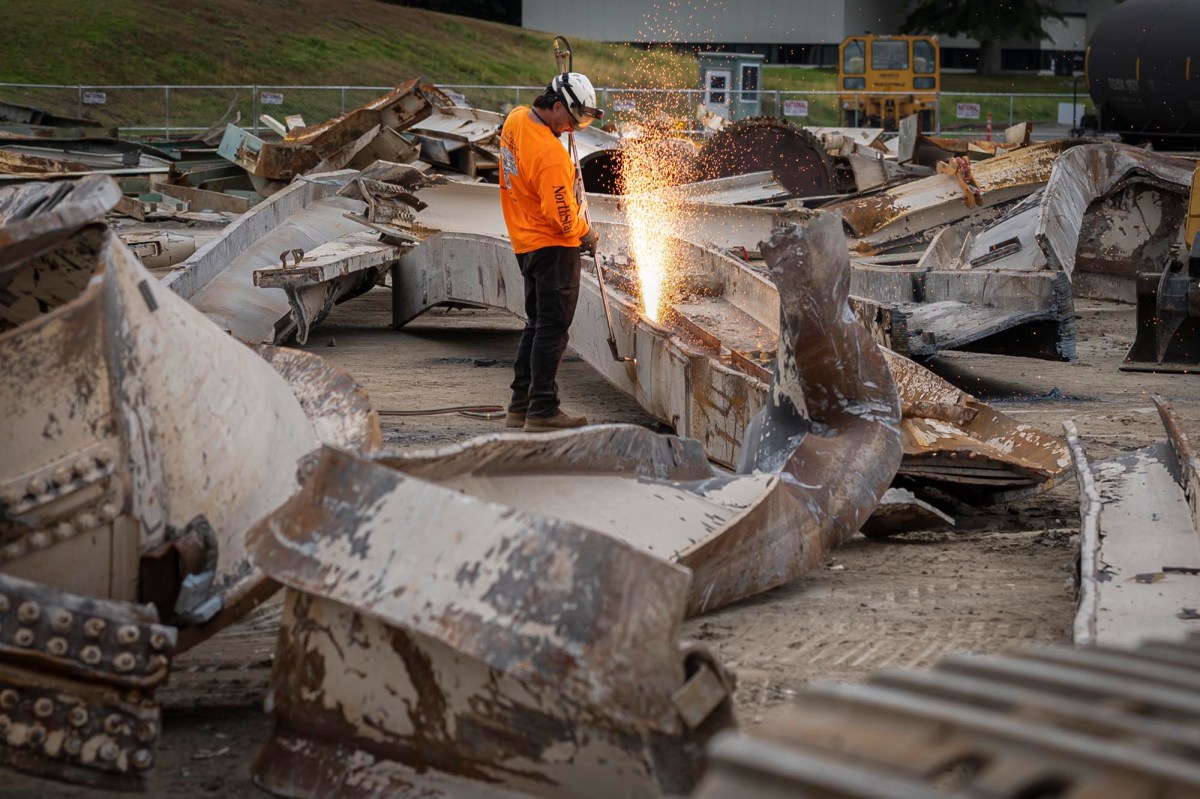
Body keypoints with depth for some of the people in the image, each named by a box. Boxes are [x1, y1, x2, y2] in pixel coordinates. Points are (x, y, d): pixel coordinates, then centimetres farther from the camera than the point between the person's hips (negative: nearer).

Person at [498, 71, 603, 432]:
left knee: (538, 323, 17)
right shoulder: (551, 155, -27)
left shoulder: (516, 118, 0)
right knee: (552, 327, -4)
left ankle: (521, 405, 21)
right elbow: (561, 215, -23)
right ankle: (542, 411, -3)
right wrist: (586, 234, -5)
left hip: (526, 241, 10)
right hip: (554, 245, -9)